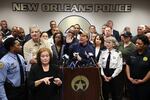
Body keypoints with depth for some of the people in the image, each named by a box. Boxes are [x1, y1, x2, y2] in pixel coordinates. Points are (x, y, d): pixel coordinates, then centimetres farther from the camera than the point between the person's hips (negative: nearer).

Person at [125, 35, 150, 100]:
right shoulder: (132, 54, 3)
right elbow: (127, 65, 8)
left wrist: (143, 80, -12)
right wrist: (129, 77, -1)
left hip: (144, 85, -4)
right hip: (132, 83, 4)